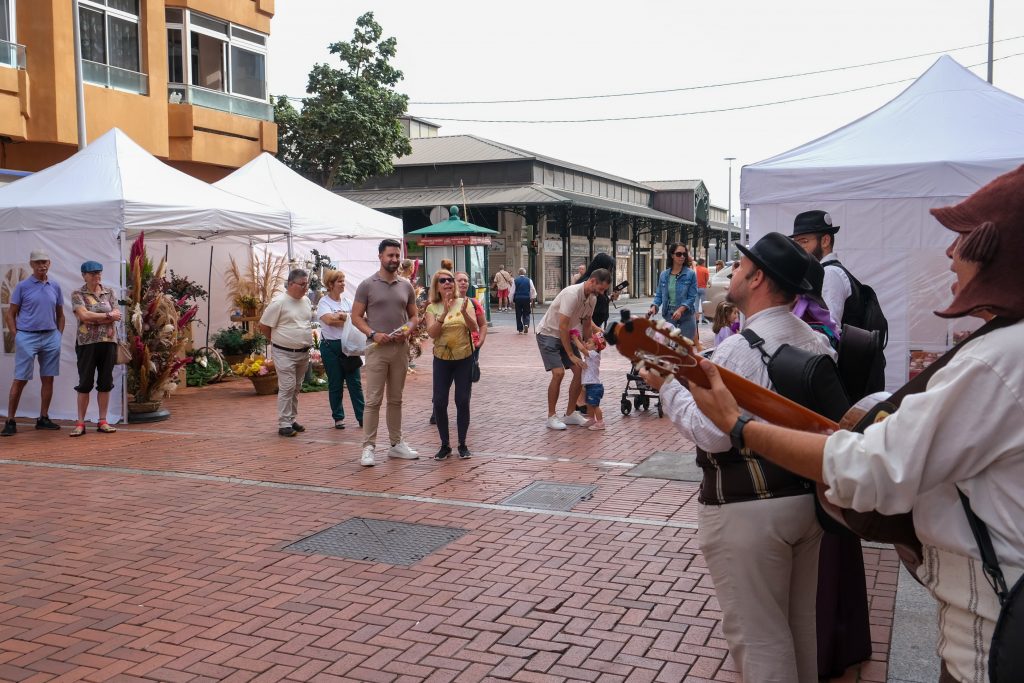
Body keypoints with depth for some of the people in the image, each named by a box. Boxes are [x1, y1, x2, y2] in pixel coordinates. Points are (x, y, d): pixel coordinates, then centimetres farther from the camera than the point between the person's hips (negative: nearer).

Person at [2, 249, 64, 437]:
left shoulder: (55, 287, 9)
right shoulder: (22, 286, -1)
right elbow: (11, 314, 1)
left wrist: (59, 335, 7)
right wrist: (16, 336, -7)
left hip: (51, 337, 4)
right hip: (27, 337, -4)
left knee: (48, 378, 8)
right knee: (20, 380, -3)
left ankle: (43, 418, 18)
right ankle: (10, 421, 3)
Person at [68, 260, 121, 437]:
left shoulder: (109, 293, 10)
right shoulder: (77, 294, 1)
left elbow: (117, 316, -1)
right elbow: (84, 315, -14)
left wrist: (94, 319, -11)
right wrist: (108, 316, -7)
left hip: (108, 341, 3)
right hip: (87, 343, -3)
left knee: (105, 382, 5)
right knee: (85, 383, -1)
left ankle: (102, 421, 12)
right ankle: (80, 423, 5)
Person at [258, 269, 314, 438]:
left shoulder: (306, 301, 8)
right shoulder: (279, 303, -14)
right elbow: (263, 326, -9)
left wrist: (307, 340, 14)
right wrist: (276, 341, 2)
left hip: (303, 353, 7)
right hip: (284, 353, -7)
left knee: (296, 388, 14)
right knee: (287, 387, -8)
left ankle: (292, 419, 25)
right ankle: (284, 424, -3)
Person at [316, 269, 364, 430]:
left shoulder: (347, 302, 11)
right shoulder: (324, 302, -4)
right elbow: (329, 319, -20)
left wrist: (340, 316, -12)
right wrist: (348, 318, -9)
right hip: (331, 346, -4)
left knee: (355, 382, 1)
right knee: (335, 384, 4)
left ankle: (362, 417, 4)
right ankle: (338, 418, 15)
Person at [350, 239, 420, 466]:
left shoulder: (406, 286, 9)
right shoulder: (367, 285, -3)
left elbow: (414, 315, 14)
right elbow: (356, 316, -2)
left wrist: (407, 330, -7)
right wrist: (373, 334, -17)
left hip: (401, 348, 4)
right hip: (377, 348, -4)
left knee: (396, 399, 13)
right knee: (373, 400, -5)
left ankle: (396, 443, 21)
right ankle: (368, 447, -1)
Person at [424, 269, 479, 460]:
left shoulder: (464, 303, -1)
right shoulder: (432, 308, 1)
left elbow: (474, 328, -12)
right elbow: (432, 333, -13)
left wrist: (464, 312, -29)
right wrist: (444, 313, -26)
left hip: (464, 359, -1)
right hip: (442, 360, 1)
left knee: (462, 401, 1)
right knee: (439, 402, -4)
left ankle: (463, 444, 16)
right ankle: (445, 445, 11)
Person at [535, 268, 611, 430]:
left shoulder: (592, 298, -2)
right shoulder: (572, 294, -29)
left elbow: (586, 325, 10)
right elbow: (563, 326, -30)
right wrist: (571, 355, -27)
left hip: (565, 335, 8)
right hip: (548, 333, -8)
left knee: (580, 371, 0)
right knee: (558, 373, -19)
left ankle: (570, 414, 10)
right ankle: (551, 417, -6)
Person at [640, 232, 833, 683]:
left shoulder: (740, 349, -20)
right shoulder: (818, 344, 6)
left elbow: (711, 433, -24)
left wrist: (667, 385, -11)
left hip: (748, 509, -8)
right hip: (808, 497, 8)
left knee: (757, 633, 5)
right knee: (800, 625, 22)